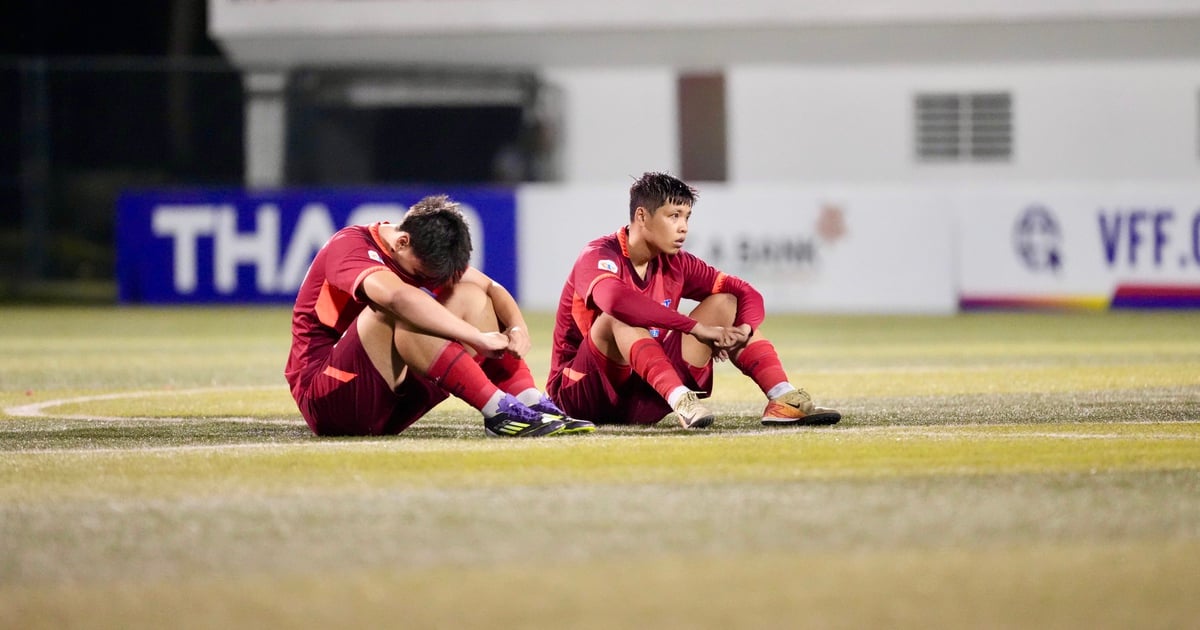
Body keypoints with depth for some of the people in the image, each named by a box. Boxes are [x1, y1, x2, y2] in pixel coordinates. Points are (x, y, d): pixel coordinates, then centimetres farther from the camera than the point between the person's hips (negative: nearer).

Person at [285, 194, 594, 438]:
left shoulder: (423, 255, 8)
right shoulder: (349, 246, -17)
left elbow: (490, 289, 8)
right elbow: (397, 295, -37)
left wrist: (518, 328, -15)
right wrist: (478, 338, -40)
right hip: (324, 400, -8)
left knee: (469, 296, -3)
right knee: (402, 311, -32)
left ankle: (533, 405, -20)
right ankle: (499, 411, -38)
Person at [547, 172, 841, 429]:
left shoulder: (675, 265, 4)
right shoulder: (598, 257, -17)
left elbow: (747, 294, 4)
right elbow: (616, 300, -41)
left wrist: (743, 331, -20)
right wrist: (697, 329, -42)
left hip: (647, 394, 6)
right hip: (583, 394, -6)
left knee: (725, 304, -1)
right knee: (621, 316, -33)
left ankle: (782, 399, -19)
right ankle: (681, 401, -50)